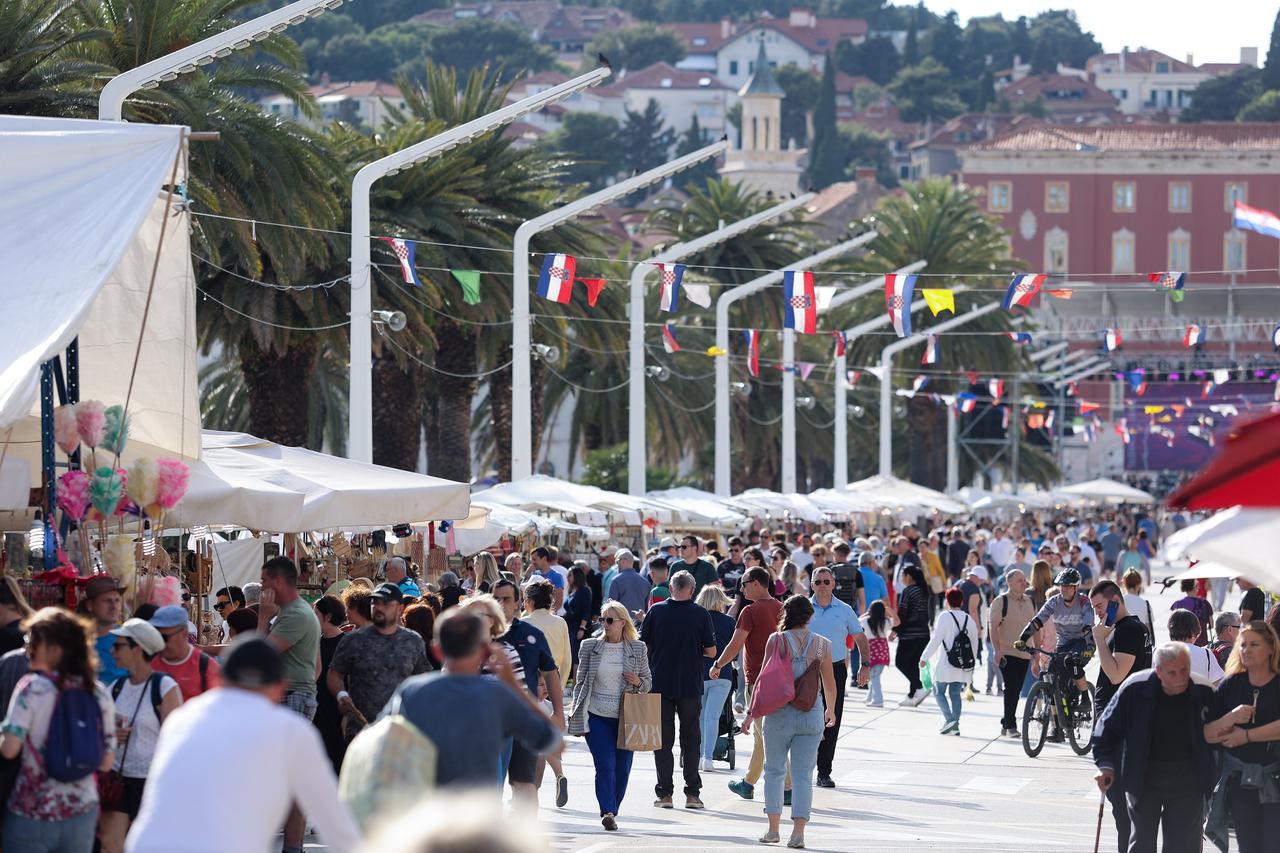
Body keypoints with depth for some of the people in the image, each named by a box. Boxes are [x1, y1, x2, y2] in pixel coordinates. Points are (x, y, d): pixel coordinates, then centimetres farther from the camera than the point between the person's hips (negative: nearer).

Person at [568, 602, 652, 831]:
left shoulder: (638, 649, 4)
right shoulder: (590, 647, 4)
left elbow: (648, 682, 13)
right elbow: (580, 681, 7)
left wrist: (638, 682, -11)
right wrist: (576, 714, 3)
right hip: (596, 716, -1)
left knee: (622, 768, 4)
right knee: (605, 765, -13)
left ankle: (611, 812, 19)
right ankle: (607, 812, -17)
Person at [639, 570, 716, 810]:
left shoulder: (656, 611, -3)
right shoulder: (701, 615, -5)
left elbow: (642, 644, 1)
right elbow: (711, 651, -2)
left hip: (660, 682, 0)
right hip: (690, 686, 0)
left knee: (663, 739, 6)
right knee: (691, 739, 9)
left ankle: (665, 793, 2)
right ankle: (692, 793, 6)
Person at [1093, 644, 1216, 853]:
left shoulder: (1203, 692, -13)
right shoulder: (1135, 688, -13)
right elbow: (1107, 726, -1)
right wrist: (1105, 764, -9)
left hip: (1187, 780, 0)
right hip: (1143, 777, 0)